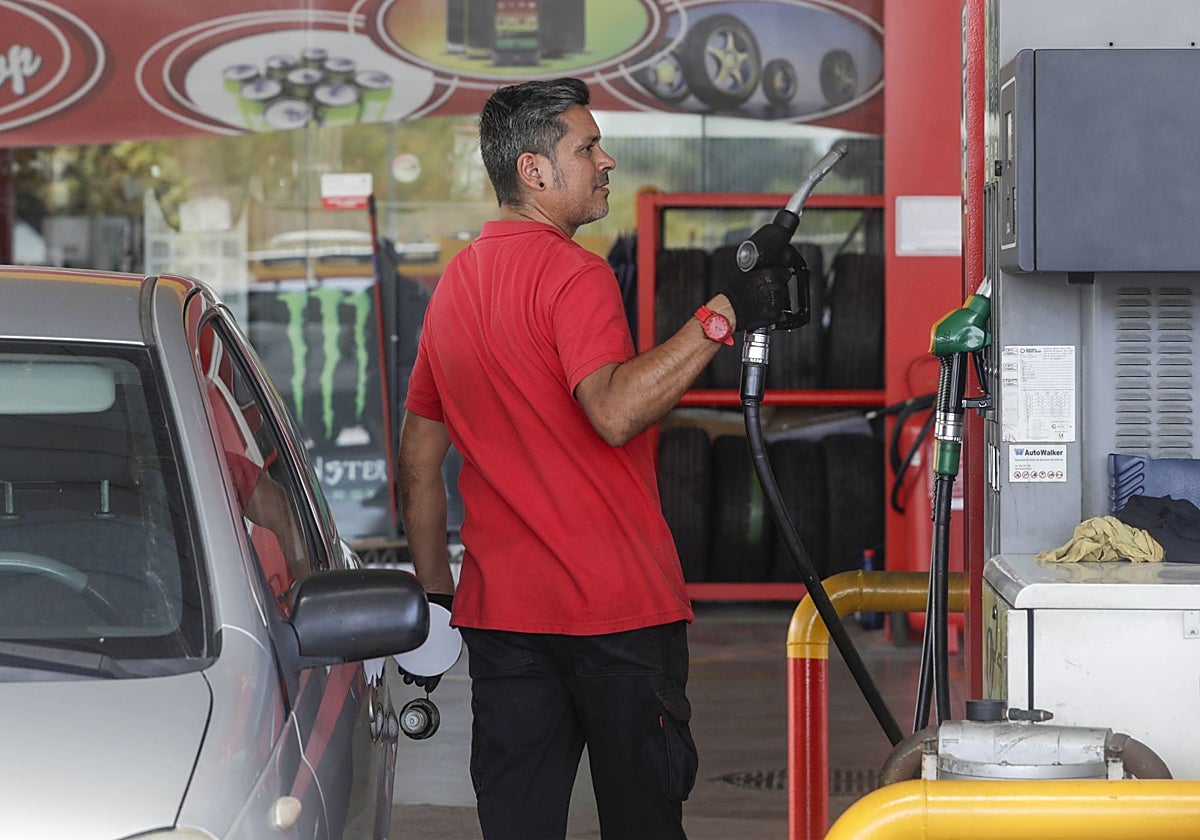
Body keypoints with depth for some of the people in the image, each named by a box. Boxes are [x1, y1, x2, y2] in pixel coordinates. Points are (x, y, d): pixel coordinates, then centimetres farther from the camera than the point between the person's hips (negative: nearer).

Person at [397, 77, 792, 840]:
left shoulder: (455, 283, 13)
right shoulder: (573, 273, -12)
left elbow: (419, 456, 18)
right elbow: (614, 411, -29)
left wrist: (436, 595, 24)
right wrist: (721, 318, -27)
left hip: (499, 606, 7)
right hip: (616, 605, -7)